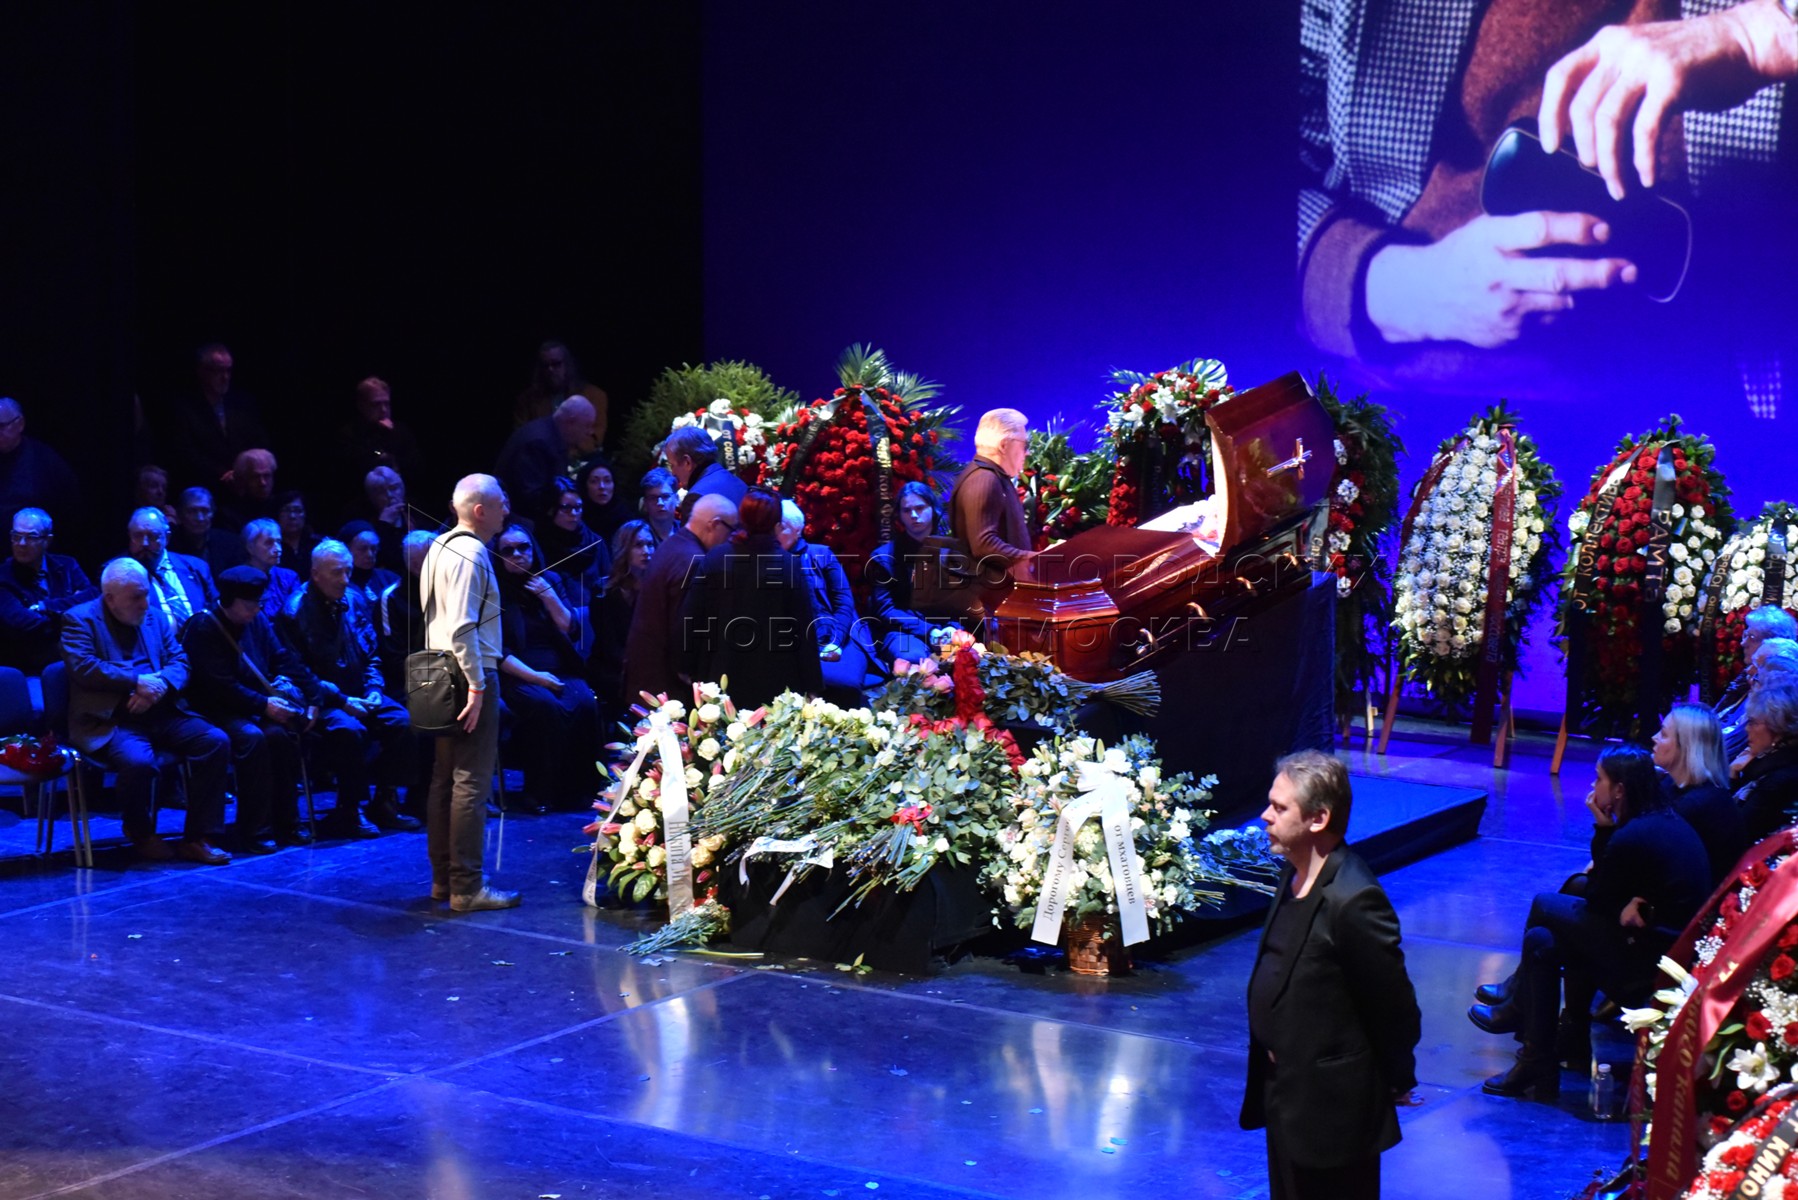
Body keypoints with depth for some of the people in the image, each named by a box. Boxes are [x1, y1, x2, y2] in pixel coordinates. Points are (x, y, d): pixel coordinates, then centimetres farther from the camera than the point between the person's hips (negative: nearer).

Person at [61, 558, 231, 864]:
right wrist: (137, 681, -16)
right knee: (138, 760, -35)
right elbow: (83, 667, -14)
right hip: (110, 721, -6)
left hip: (161, 714, 6)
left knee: (216, 741, -16)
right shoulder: (80, 620, 0)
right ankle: (141, 835, -3)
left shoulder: (154, 616, 17)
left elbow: (179, 660, 10)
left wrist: (160, 685, -12)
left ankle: (196, 839, -9)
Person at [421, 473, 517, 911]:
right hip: (471, 676, -10)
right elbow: (463, 627, -23)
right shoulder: (470, 554, -16)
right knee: (472, 782, -7)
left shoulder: (439, 546, 14)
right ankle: (467, 887, -6)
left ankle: (442, 879, 22)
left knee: (445, 778, 14)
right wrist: (477, 686, -22)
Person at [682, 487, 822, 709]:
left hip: (722, 682, 2)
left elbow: (691, 619, -1)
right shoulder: (789, 565, -10)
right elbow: (804, 630, -7)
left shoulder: (715, 558, -3)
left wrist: (692, 672, 10)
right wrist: (812, 687, 0)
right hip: (774, 685, -2)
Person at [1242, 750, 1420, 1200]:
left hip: (1331, 1107, -9)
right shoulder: (1295, 875, 2)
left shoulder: (1354, 901, -27)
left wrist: (1396, 1082, -7)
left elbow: (1394, 1006, -20)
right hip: (1287, 1090, 9)